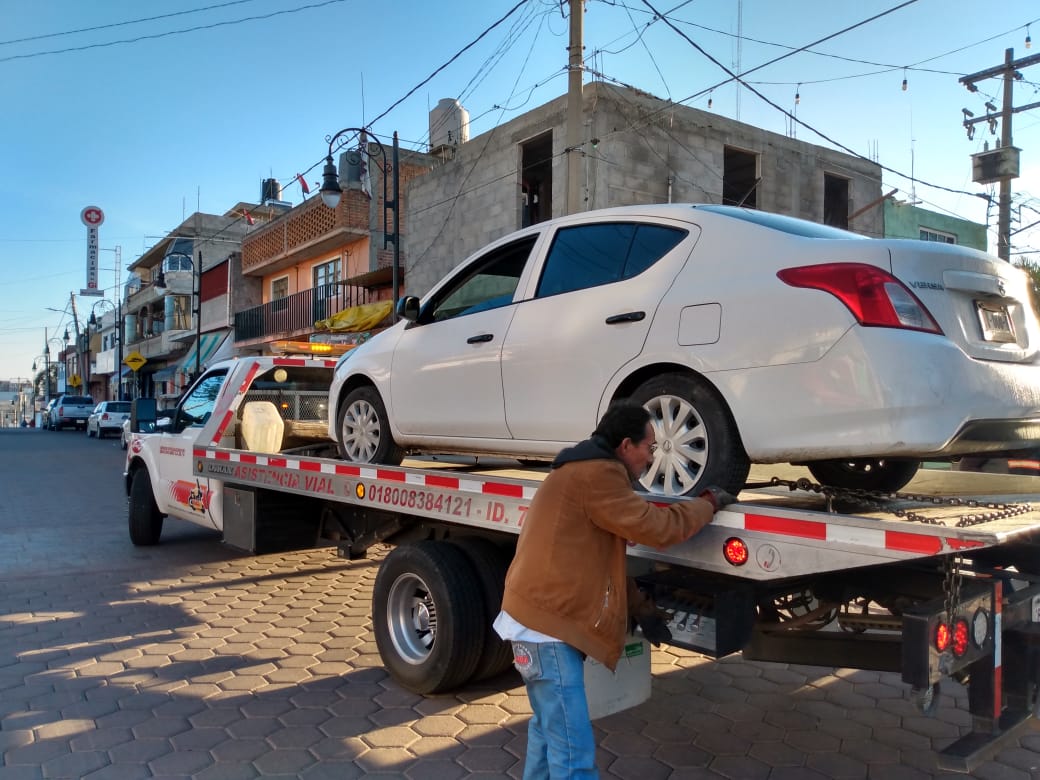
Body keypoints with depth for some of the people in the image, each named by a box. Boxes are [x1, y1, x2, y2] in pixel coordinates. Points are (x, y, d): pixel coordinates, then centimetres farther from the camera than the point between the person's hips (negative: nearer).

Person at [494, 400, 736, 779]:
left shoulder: (583, 469, 17)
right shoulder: (596, 474, -18)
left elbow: (597, 557, 22)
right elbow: (658, 528, -17)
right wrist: (709, 503, 0)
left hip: (541, 616, 11)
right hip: (548, 624, -11)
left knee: (549, 728, 24)